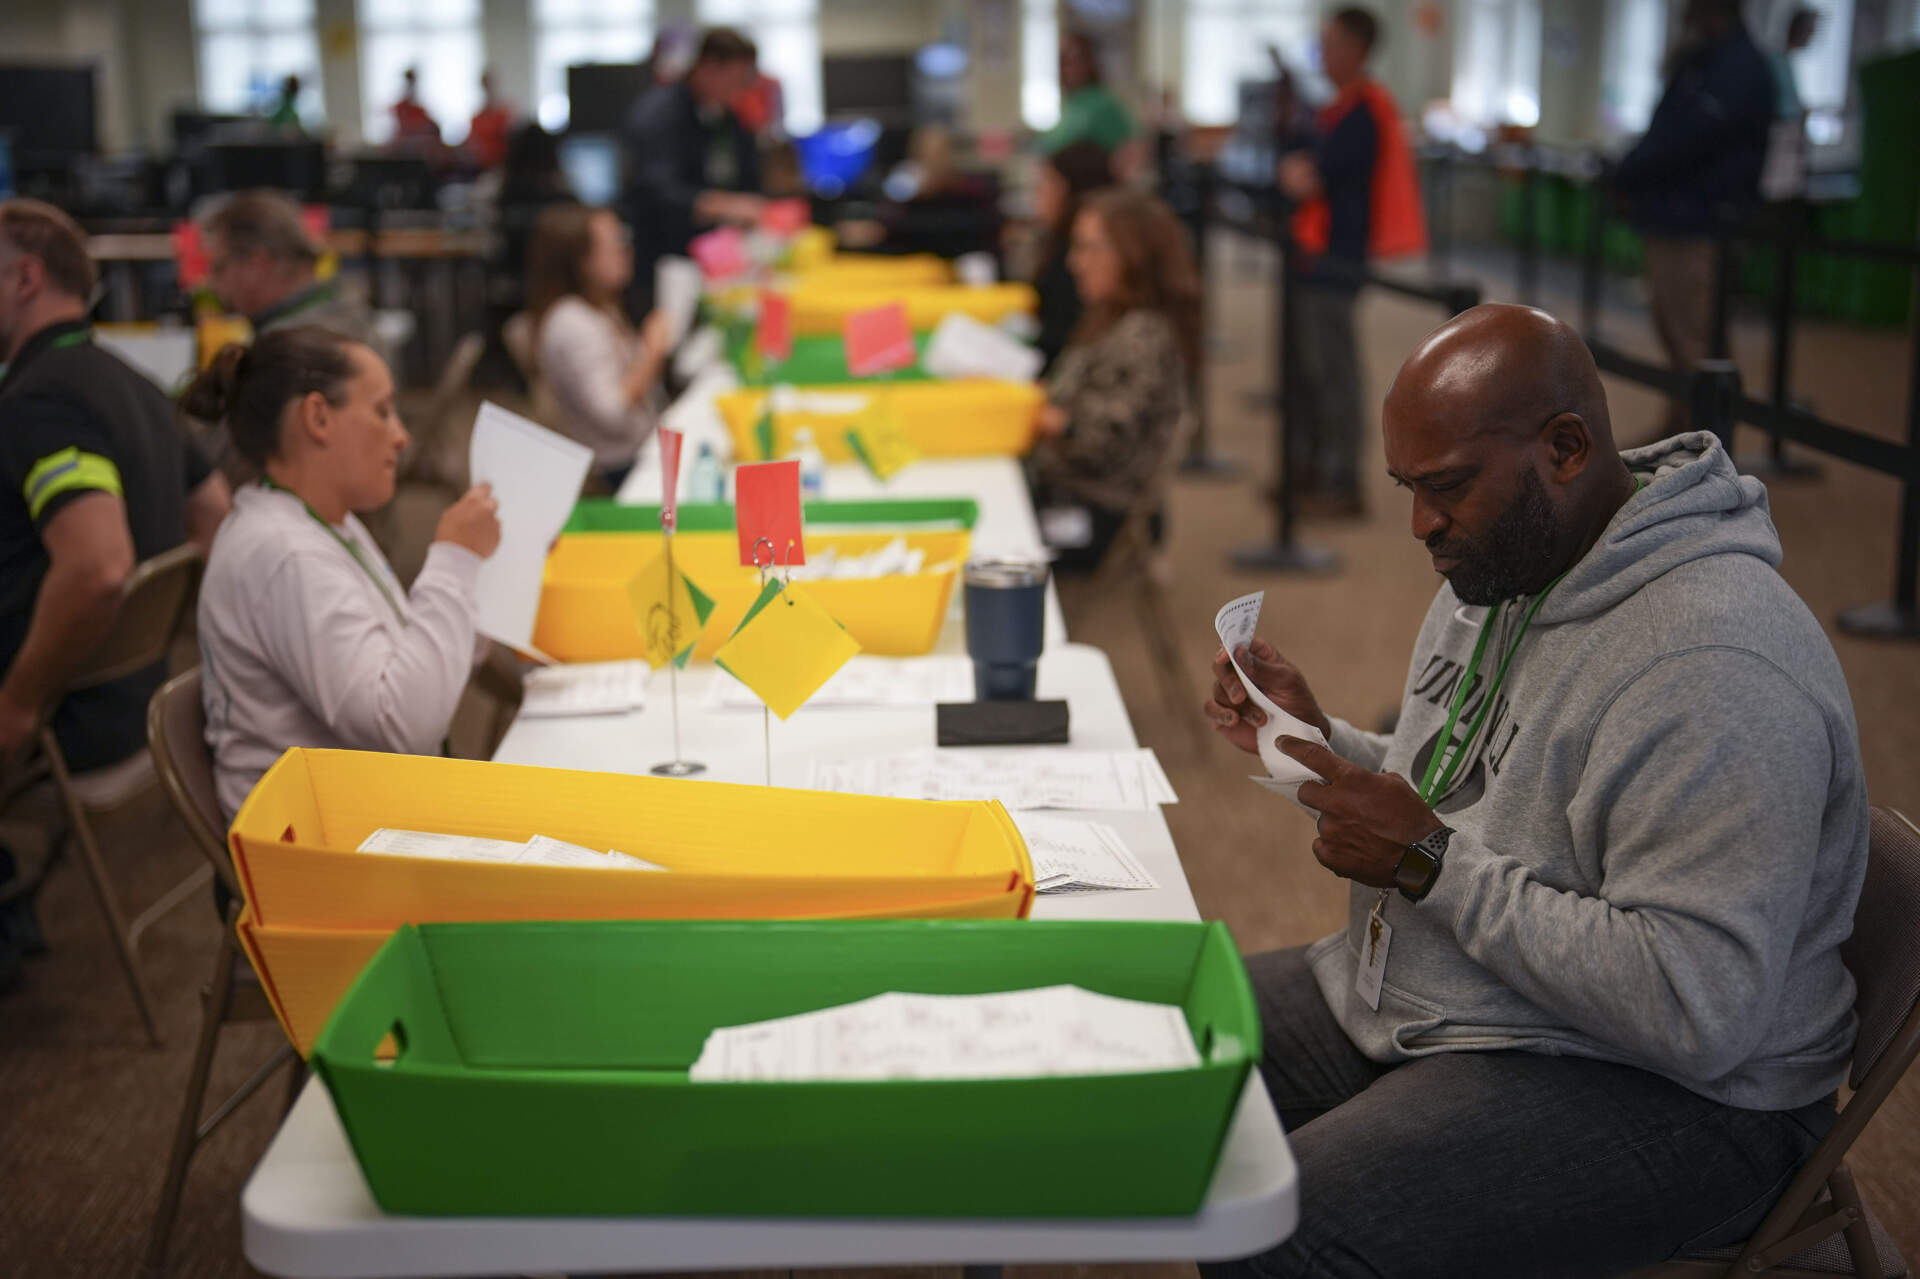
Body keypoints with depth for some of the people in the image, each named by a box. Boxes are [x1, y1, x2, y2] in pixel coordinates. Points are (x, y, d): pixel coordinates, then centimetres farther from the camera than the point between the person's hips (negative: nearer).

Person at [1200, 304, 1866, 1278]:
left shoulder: (1712, 667, -26)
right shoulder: (1497, 570, 6)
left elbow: (1694, 1013, -30)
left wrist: (1430, 863, -27)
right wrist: (1317, 742, 1)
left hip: (1657, 1092, -9)